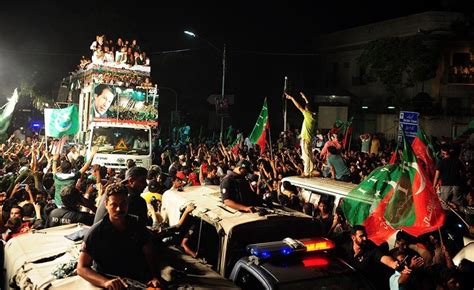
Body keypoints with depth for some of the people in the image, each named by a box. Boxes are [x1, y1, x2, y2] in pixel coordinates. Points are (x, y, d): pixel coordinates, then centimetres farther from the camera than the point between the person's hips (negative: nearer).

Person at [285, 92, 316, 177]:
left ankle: (306, 173, -6)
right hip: (309, 138, 9)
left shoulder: (308, 115, -15)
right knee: (309, 156, 13)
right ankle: (310, 172, 19)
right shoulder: (313, 116, 7)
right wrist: (305, 98, 34)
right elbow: (308, 106, 24)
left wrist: (291, 98, -8)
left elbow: (299, 106, -14)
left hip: (305, 139, -9)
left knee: (306, 156, -7)